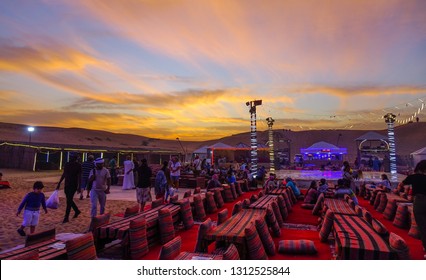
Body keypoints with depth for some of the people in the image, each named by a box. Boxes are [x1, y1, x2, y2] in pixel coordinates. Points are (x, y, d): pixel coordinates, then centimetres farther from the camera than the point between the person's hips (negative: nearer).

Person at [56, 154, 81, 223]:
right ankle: (77, 211, 34)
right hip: (67, 185, 6)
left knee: (69, 200, -6)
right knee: (69, 200, 14)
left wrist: (79, 187, -13)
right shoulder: (67, 164, 7)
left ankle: (66, 217, 3)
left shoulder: (78, 165, -9)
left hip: (73, 185, -6)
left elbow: (79, 176, -9)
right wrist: (59, 183, 14)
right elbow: (64, 174, 15)